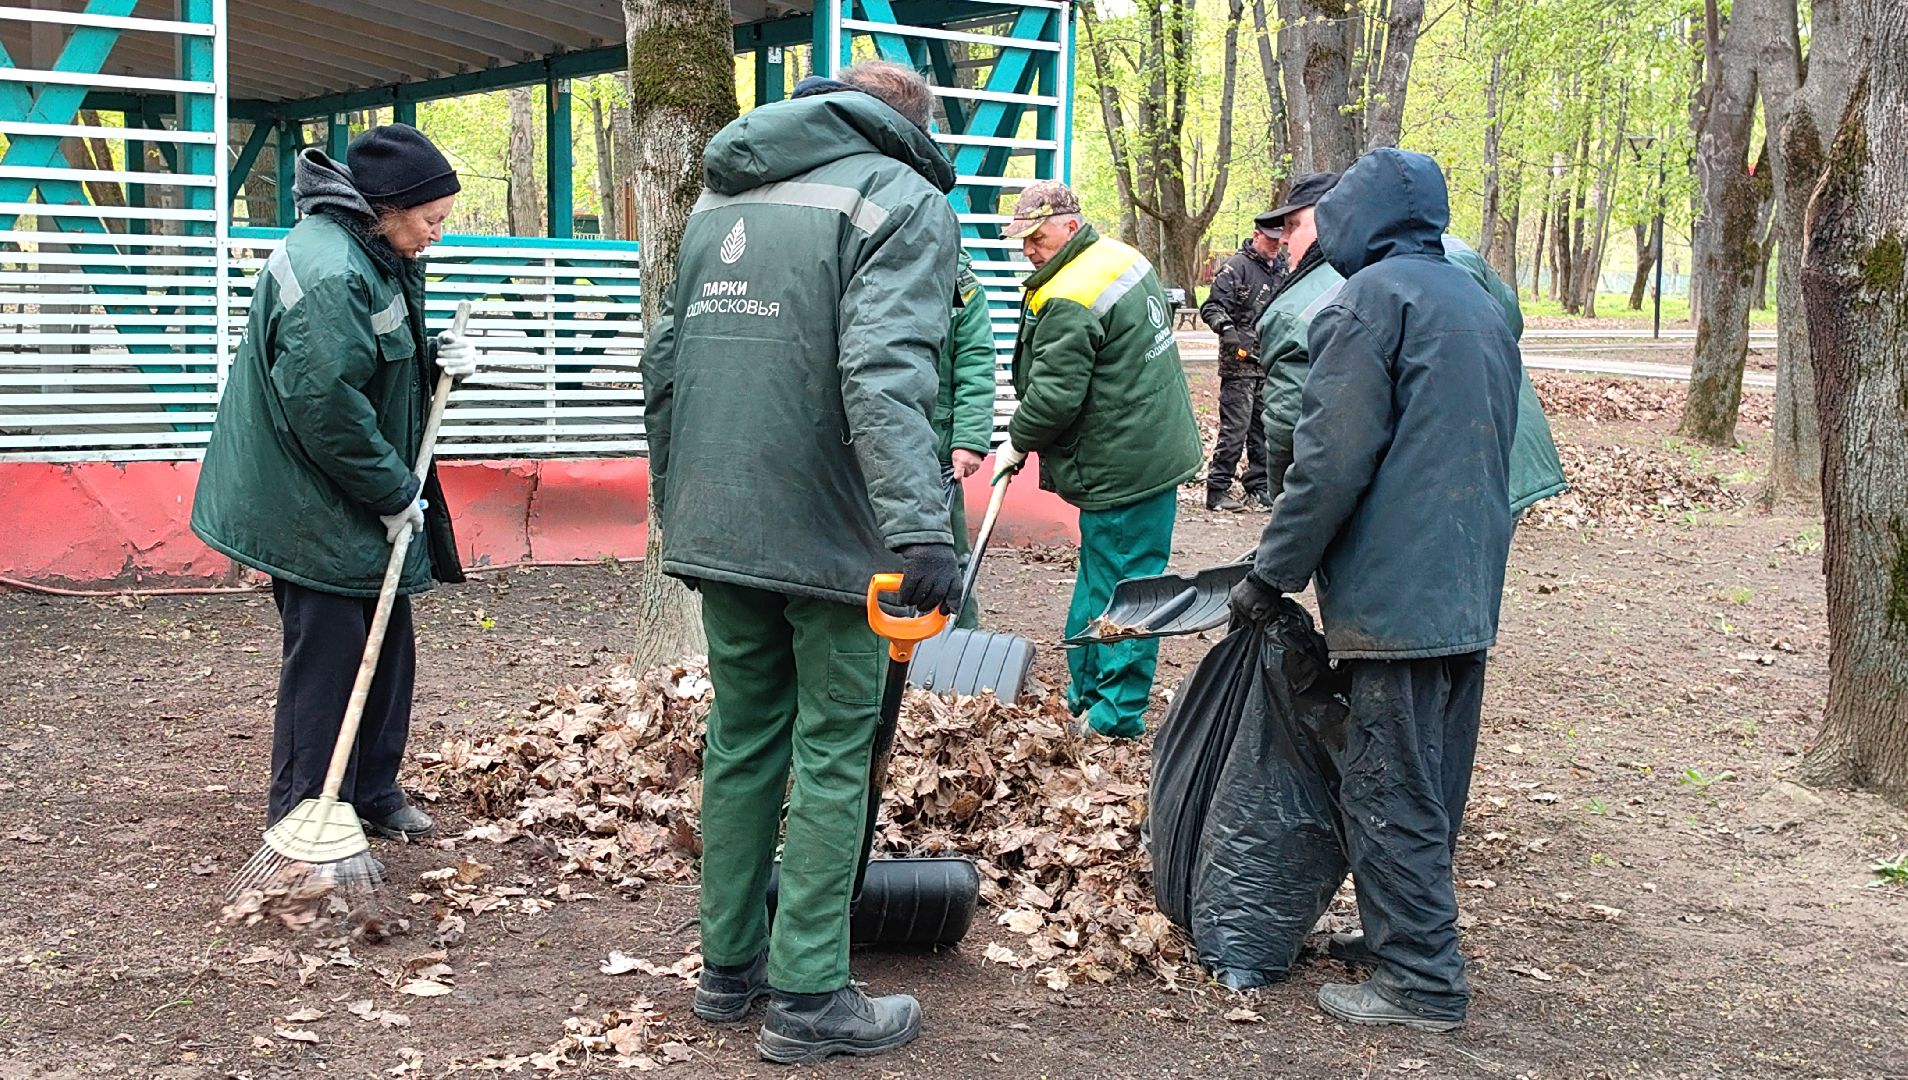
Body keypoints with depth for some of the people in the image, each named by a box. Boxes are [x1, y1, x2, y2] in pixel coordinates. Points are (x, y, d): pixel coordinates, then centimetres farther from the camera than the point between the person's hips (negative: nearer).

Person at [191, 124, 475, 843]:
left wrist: (437, 357, 2)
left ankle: (372, 792, 28)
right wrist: (392, 493, -19)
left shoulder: (376, 256, 8)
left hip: (371, 503, 10)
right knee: (326, 653, -3)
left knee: (387, 643, 15)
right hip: (317, 509, -10)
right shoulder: (329, 272, -24)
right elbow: (325, 403, -28)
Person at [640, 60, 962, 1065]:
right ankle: (807, 999, 7)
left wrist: (675, 505, 25)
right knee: (830, 757, 2)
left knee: (742, 737, 16)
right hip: (828, 534, -6)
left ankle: (728, 967, 24)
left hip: (714, 529, 6)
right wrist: (921, 526, -29)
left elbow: (664, 367, 17)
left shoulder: (720, 196, 15)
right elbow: (883, 372, -22)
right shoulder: (905, 200, -6)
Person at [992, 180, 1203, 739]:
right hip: (1157, 446, 10)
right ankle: (1085, 695, 27)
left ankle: (1116, 714, 5)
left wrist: (1017, 440, -2)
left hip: (1122, 467, -10)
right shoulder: (1124, 258, 11)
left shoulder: (1068, 302, -21)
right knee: (1097, 576, 17)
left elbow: (1054, 395, -20)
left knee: (1118, 586, -2)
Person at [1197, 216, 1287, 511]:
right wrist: (1227, 329, -28)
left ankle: (1259, 489, 18)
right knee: (1235, 428, -8)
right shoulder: (1236, 266, -7)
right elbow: (1212, 307, -12)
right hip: (1240, 361, -7)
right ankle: (1217, 490, -2)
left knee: (1264, 430, 10)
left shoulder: (1282, 268, 16)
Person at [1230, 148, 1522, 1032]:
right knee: (1432, 787, 16)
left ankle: (1418, 982, 1)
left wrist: (1271, 575, -10)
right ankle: (1409, 937, 27)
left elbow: (1331, 462, -17)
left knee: (1389, 792, -3)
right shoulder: (1480, 306, 19)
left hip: (1391, 596, -9)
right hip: (1470, 591, 9)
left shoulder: (1369, 300, -10)